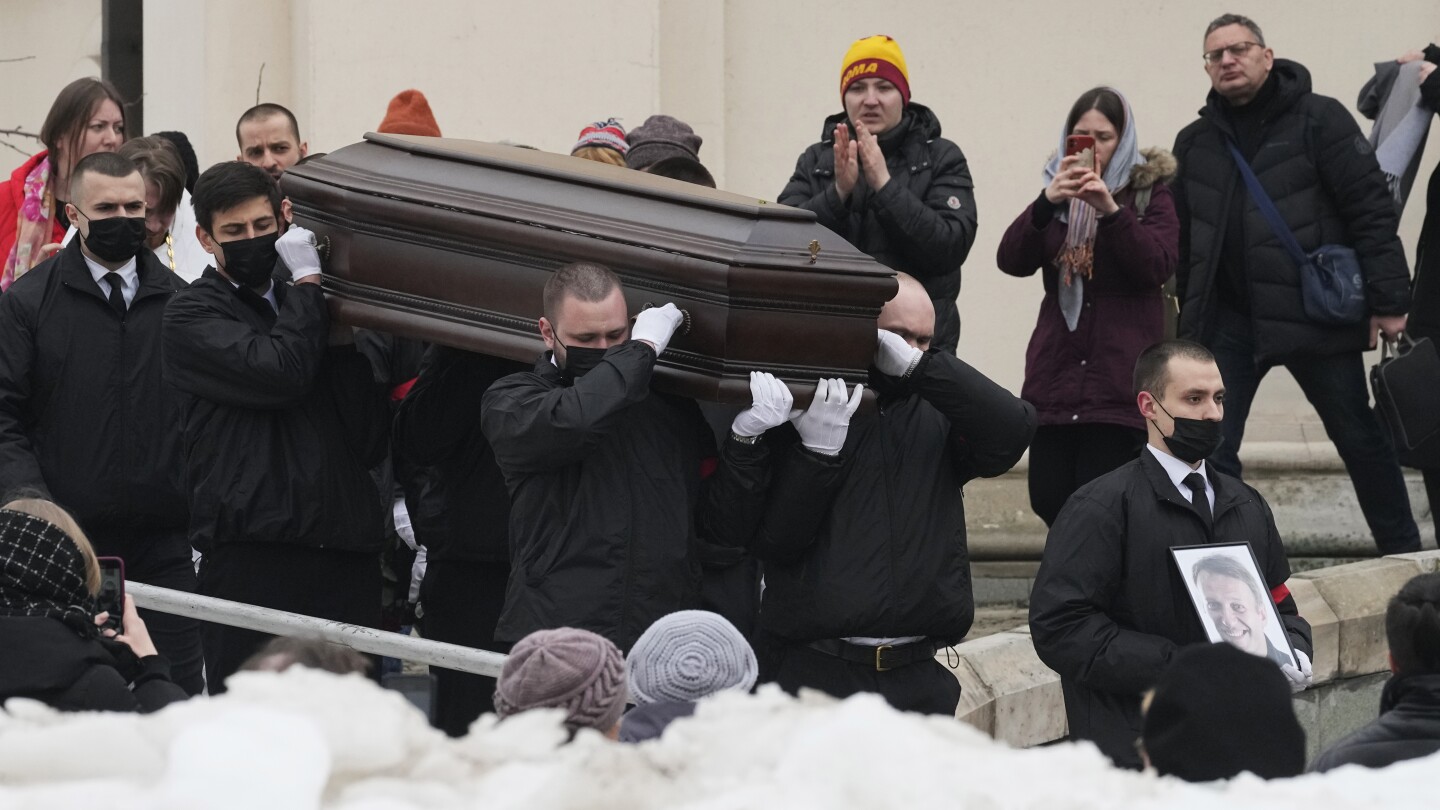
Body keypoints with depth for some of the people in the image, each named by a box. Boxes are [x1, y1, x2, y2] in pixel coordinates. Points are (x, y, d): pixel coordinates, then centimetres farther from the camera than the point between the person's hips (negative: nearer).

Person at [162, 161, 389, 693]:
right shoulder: (194, 315, 6)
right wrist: (307, 283, -1)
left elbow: (371, 444, 12)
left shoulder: (301, 308, 21)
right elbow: (280, 373, -14)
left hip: (345, 554, 5)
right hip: (253, 549, -5)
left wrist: (342, 339, 3)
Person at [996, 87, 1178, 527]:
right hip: (1056, 377, 4)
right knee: (1049, 499, -2)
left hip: (1118, 379, -4)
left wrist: (1110, 209, -21)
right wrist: (1047, 202, -15)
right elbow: (1012, 260, 1)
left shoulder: (1150, 193, 7)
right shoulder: (1059, 190, 16)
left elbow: (1157, 267, -8)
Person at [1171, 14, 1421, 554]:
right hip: (1227, 323, 4)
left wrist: (1388, 301, -12)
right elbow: (1181, 240, 16)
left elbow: (1372, 211, -8)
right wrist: (1189, 316, 12)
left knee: (1360, 439, 7)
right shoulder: (1195, 143, 10)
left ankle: (1404, 556, 19)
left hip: (1313, 316, -4)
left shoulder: (1318, 120, -4)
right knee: (1210, 451, -3)